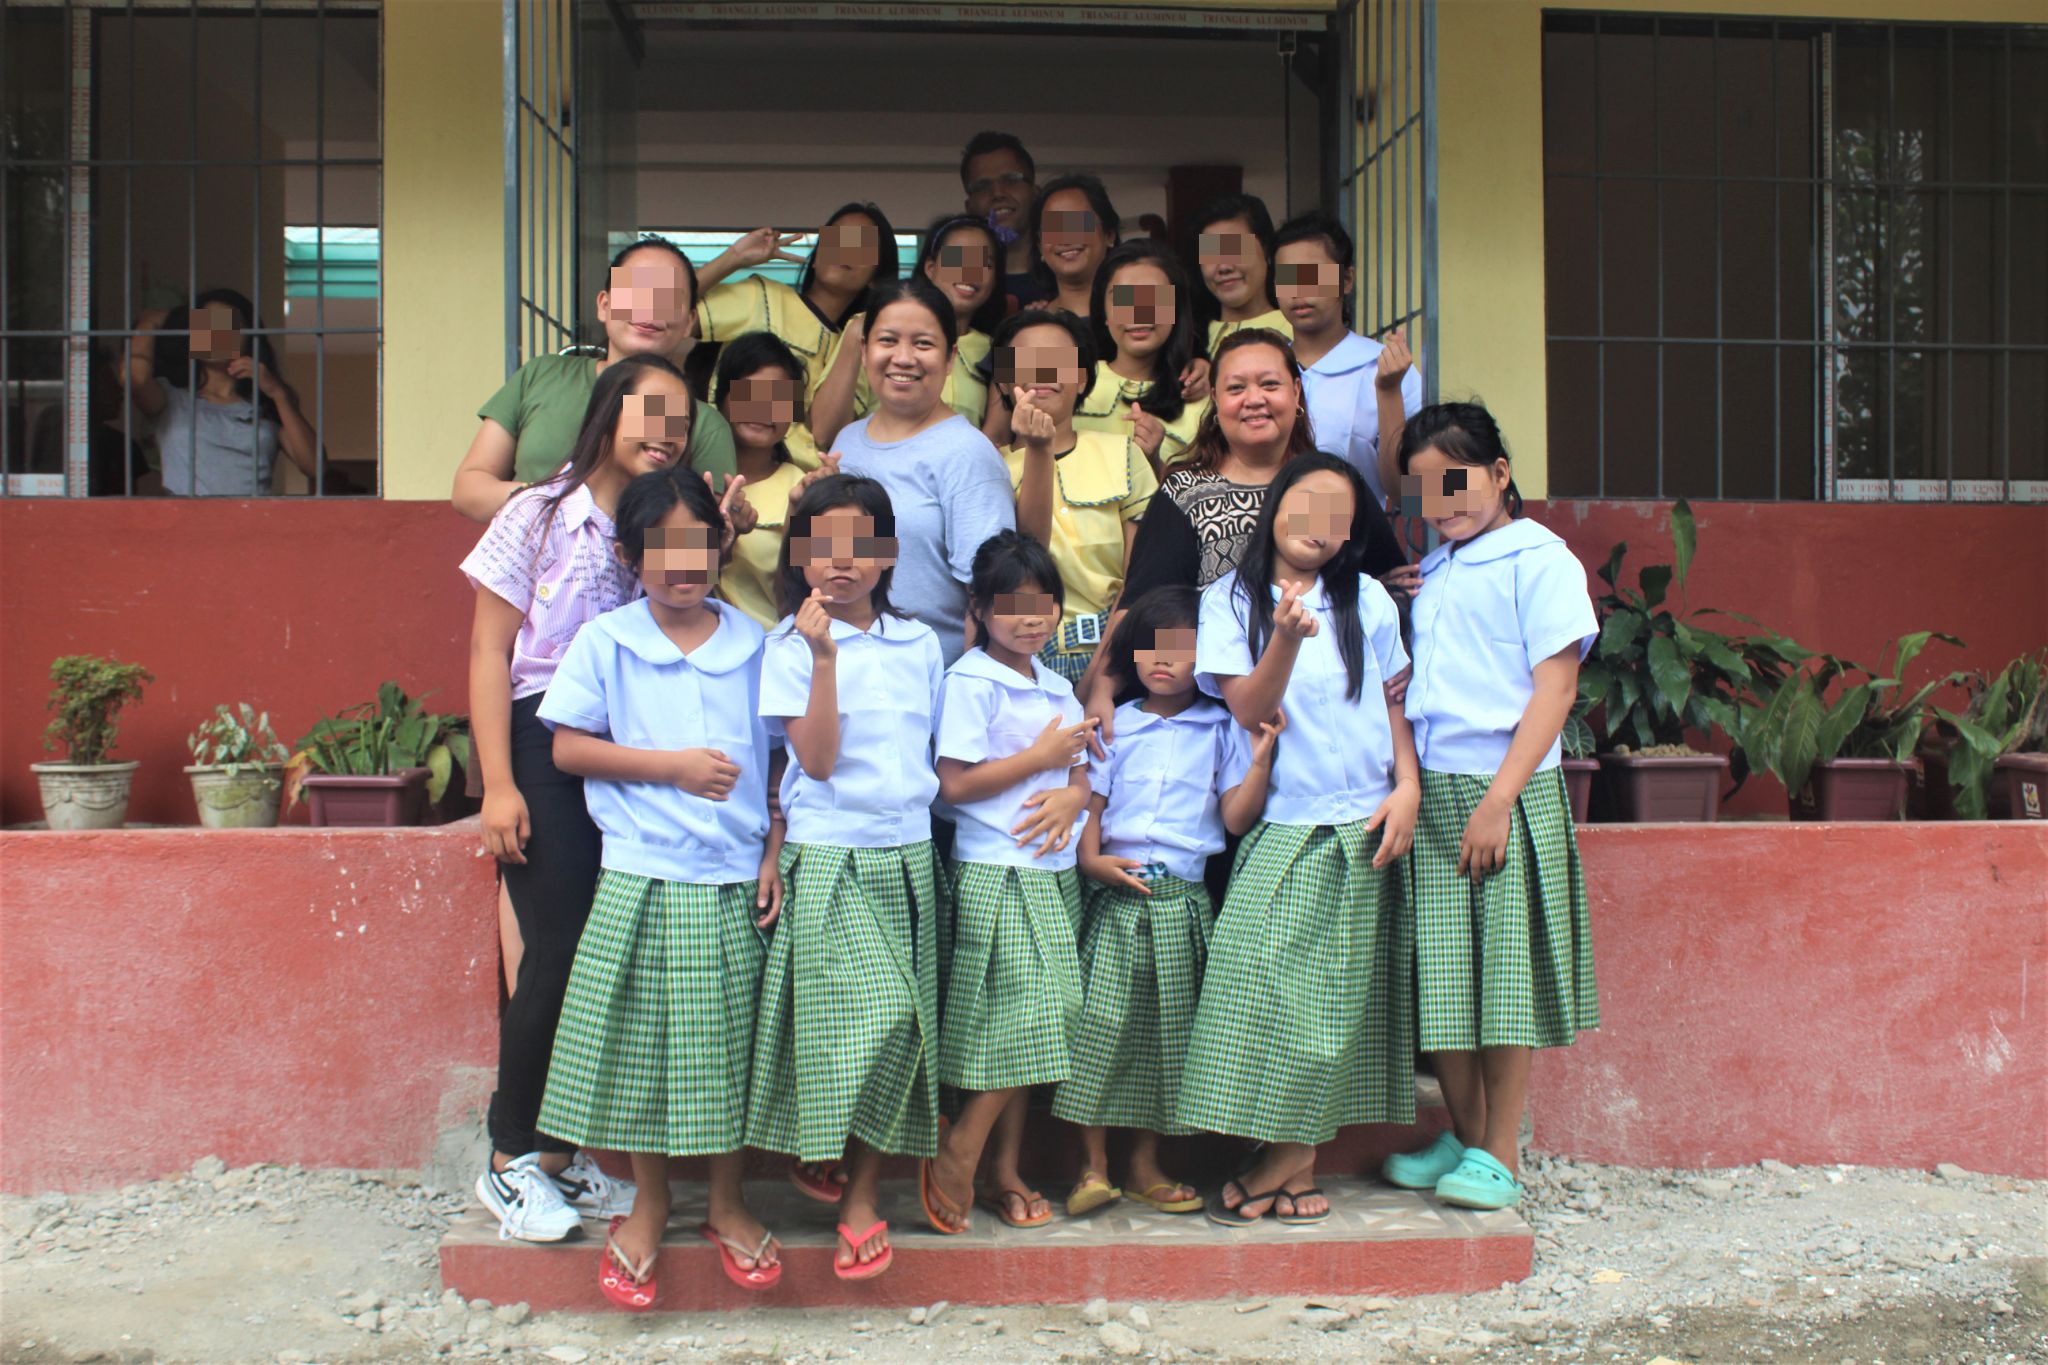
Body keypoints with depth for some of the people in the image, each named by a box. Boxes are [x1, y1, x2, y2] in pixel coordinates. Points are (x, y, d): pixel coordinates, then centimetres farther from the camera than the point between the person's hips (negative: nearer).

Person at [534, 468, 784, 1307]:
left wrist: (774, 855, 0)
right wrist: (670, 765, -12)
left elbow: (779, 759, 9)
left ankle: (726, 1205, 27)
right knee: (641, 1043, 7)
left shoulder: (753, 645, 4)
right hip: (640, 882, -1)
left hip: (735, 883, 1)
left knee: (727, 1045, 9)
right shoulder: (605, 641, 0)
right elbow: (568, 748, -3)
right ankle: (649, 1205, 26)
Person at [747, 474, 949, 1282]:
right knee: (872, 1014, -14)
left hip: (908, 855, 5)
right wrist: (824, 657, -19)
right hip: (830, 857, -5)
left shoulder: (918, 644, 10)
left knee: (901, 1026, 3)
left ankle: (861, 1190, 14)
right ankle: (850, 1187, 7)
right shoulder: (792, 644, -4)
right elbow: (817, 759, -13)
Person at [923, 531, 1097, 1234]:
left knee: (1026, 1029, 8)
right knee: (1021, 1017, -12)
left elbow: (1080, 773, 16)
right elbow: (955, 783, -14)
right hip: (995, 871, -7)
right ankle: (958, 1156, 3)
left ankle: (1005, 1171, 17)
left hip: (1052, 870, 7)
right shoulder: (969, 682, -7)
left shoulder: (1056, 686, 16)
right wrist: (1040, 757, -11)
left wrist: (1071, 797, -8)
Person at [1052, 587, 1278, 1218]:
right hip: (1116, 892, 0)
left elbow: (1236, 818, 1)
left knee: (1168, 1029, 6)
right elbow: (1089, 804, 8)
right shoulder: (1115, 725, 11)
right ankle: (1093, 1166, 3)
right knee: (1101, 1023, -8)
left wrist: (1261, 757, -11)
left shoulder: (1221, 730, 8)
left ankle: (1145, 1165, 18)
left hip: (1183, 899, 0)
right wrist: (1092, 858, -9)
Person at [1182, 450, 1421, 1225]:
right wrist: (1285, 639, -23)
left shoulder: (1367, 601, 9)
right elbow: (1250, 711, -7)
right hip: (1280, 829, -1)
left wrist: (1408, 787, -1)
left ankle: (1281, 1167, 7)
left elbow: (1394, 703, 12)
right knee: (1264, 976, -11)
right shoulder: (1230, 601, 3)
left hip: (1363, 827, 1)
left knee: (1334, 999, -1)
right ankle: (1297, 1168, 0)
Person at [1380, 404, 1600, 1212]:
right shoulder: (1430, 574, 17)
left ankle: (1498, 1158, 8)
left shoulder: (1538, 559, -4)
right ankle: (1463, 1139, 22)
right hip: (1430, 791, 6)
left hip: (1506, 790, -6)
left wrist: (1498, 798, -17)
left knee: (1504, 970, -1)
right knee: (1440, 971, 8)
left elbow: (1554, 688, -11)